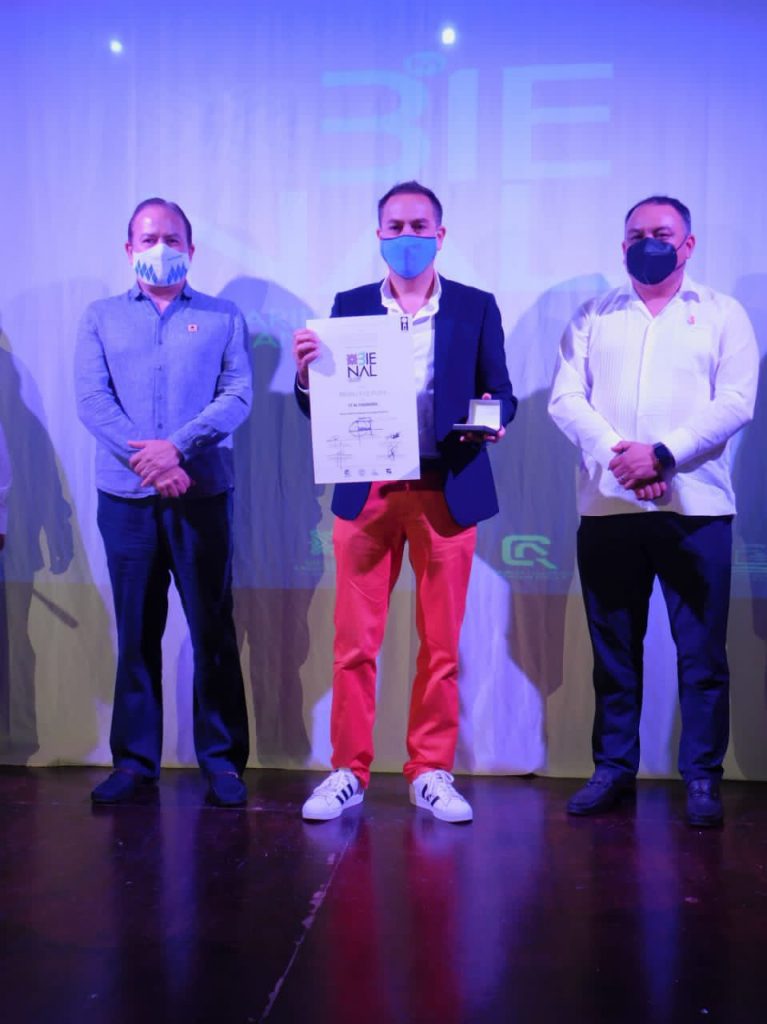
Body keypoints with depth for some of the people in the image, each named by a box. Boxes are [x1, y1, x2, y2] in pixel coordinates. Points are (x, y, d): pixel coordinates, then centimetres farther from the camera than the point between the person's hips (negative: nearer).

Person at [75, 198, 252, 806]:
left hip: (203, 494, -1)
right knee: (135, 631, 6)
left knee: (213, 629, 1)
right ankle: (135, 760, 15)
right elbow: (91, 399, 0)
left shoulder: (223, 318, 10)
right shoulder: (101, 319, 13)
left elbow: (238, 394, -3)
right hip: (125, 497, 2)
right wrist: (146, 460, -14)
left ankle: (222, 760, 10)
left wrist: (177, 446, -16)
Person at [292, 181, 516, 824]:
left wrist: (492, 415, -16)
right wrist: (306, 373, -14)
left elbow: (502, 394, 6)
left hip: (448, 493, 0)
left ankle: (431, 772, 20)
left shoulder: (476, 308, 8)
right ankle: (349, 771, 16)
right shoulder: (349, 307, 10)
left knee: (441, 644, 6)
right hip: (366, 493, 0)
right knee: (354, 643, 2)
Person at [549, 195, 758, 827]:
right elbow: (566, 398, 4)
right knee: (613, 650, 8)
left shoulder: (722, 314, 10)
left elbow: (735, 402, -2)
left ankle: (702, 780, 12)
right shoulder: (593, 318, 15)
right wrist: (616, 454, -13)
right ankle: (613, 770, 18)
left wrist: (663, 453, -15)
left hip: (696, 508, -1)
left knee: (702, 654, 1)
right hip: (607, 508, 2)